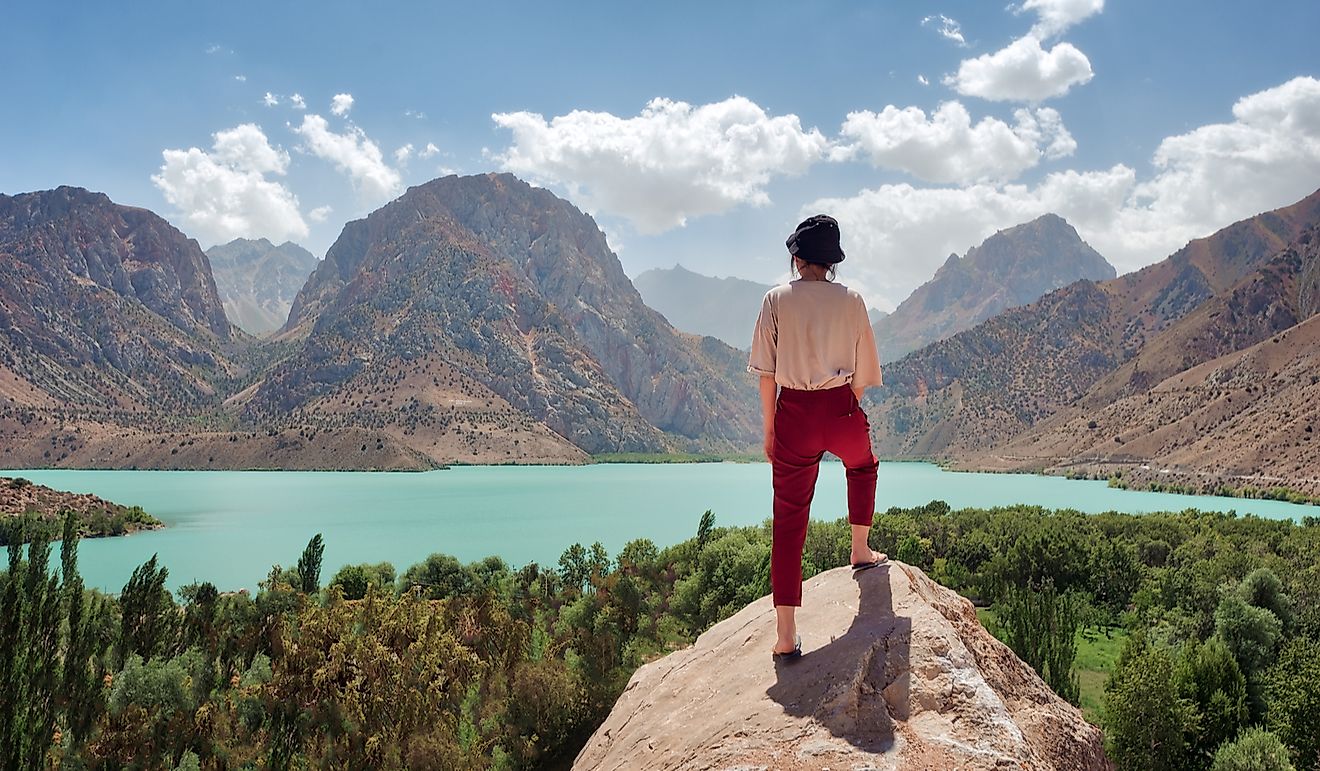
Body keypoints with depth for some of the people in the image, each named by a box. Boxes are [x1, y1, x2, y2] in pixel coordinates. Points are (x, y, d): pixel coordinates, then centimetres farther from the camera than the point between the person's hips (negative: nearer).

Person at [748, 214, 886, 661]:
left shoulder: (777, 300, 0)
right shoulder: (851, 300, 2)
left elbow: (766, 372, -1)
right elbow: (861, 374, 5)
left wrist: (770, 427, 7)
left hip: (794, 413, 0)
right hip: (841, 410, 1)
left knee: (789, 520, 3)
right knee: (862, 466, 37)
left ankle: (786, 636, 2)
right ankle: (860, 552, 43)